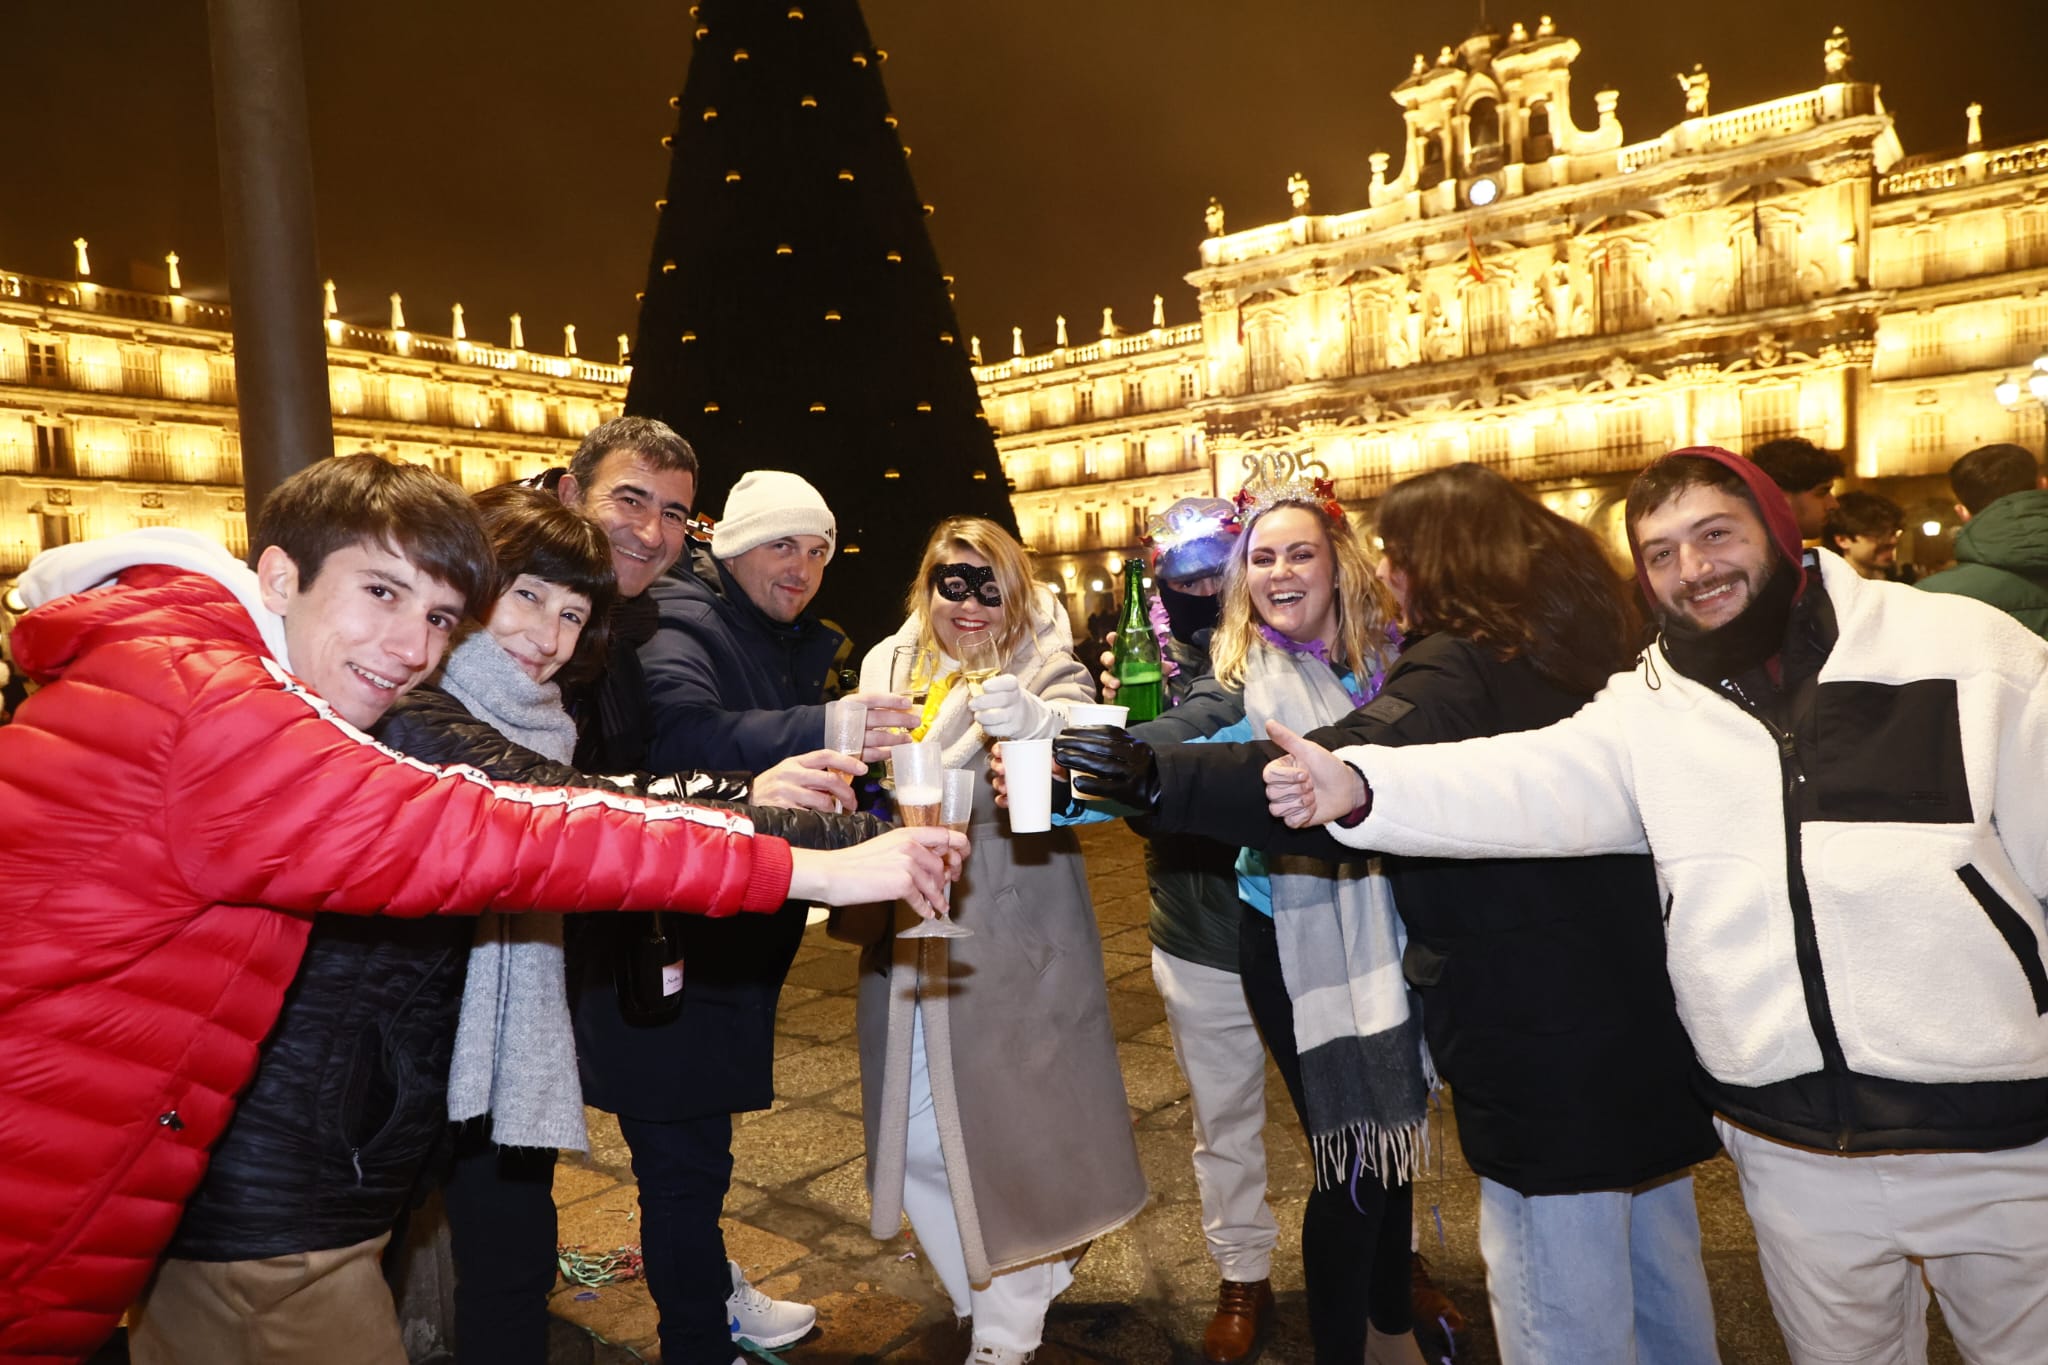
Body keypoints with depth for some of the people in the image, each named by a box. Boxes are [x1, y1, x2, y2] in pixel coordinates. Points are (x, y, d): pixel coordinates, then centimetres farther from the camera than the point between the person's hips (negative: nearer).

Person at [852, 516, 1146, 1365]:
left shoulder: (1042, 666, -7)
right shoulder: (889, 665, 7)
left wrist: (1034, 719, -50)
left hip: (1018, 943, -4)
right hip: (909, 939, 5)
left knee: (1014, 1130, 3)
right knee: (914, 1136, 13)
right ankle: (980, 1292, 40)